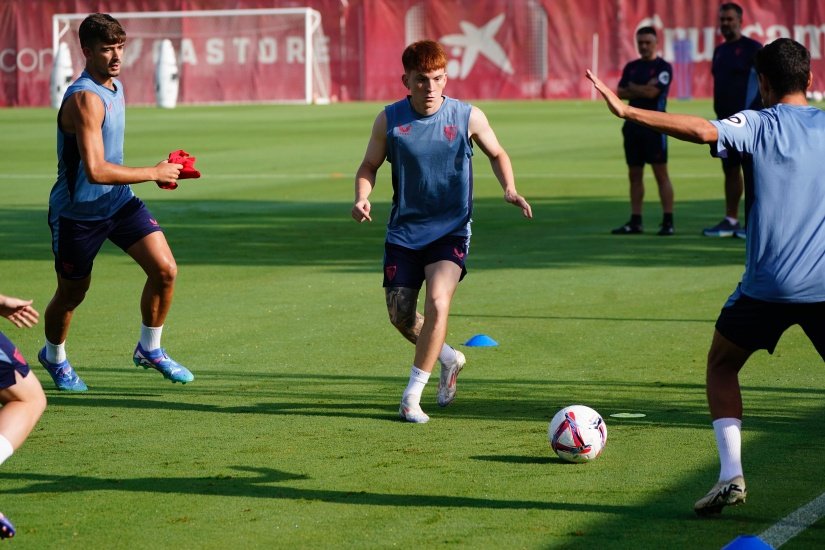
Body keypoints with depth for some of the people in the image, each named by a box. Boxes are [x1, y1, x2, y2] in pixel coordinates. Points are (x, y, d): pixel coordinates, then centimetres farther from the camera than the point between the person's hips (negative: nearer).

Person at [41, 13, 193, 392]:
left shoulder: (116, 87, 5)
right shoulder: (85, 98, -25)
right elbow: (96, 170, -32)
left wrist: (159, 172, 16)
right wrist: (153, 173, -24)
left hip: (119, 203, 7)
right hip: (77, 213, -7)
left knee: (165, 269, -8)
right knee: (72, 293, 10)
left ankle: (149, 350, 13)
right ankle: (53, 357, 39)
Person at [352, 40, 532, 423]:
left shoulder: (468, 117, -8)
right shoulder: (389, 120, -7)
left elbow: (497, 154, 9)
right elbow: (369, 166, 5)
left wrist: (509, 189, -8)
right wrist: (362, 198, -16)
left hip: (451, 229, -2)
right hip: (404, 230, 2)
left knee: (438, 301, -23)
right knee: (400, 315, 4)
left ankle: (412, 396, -13)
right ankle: (449, 358, 35)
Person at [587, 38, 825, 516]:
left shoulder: (758, 125, -2)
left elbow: (701, 130, -20)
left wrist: (627, 112, -20)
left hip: (767, 283, -2)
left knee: (722, 366, 19)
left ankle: (731, 473, 3)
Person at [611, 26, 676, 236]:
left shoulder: (663, 67, -3)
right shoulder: (631, 67, 15)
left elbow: (652, 92, -15)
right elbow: (620, 93, 5)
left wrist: (633, 87, 1)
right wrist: (643, 90, -7)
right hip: (633, 124, 6)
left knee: (661, 174, -8)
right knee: (634, 175, 8)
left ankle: (668, 222, -8)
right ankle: (635, 222, 12)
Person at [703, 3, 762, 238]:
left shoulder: (752, 49, -7)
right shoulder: (720, 51, 17)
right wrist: (720, 117, 17)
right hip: (726, 121, 8)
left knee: (752, 171, -6)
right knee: (730, 170, 11)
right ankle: (730, 221, 15)